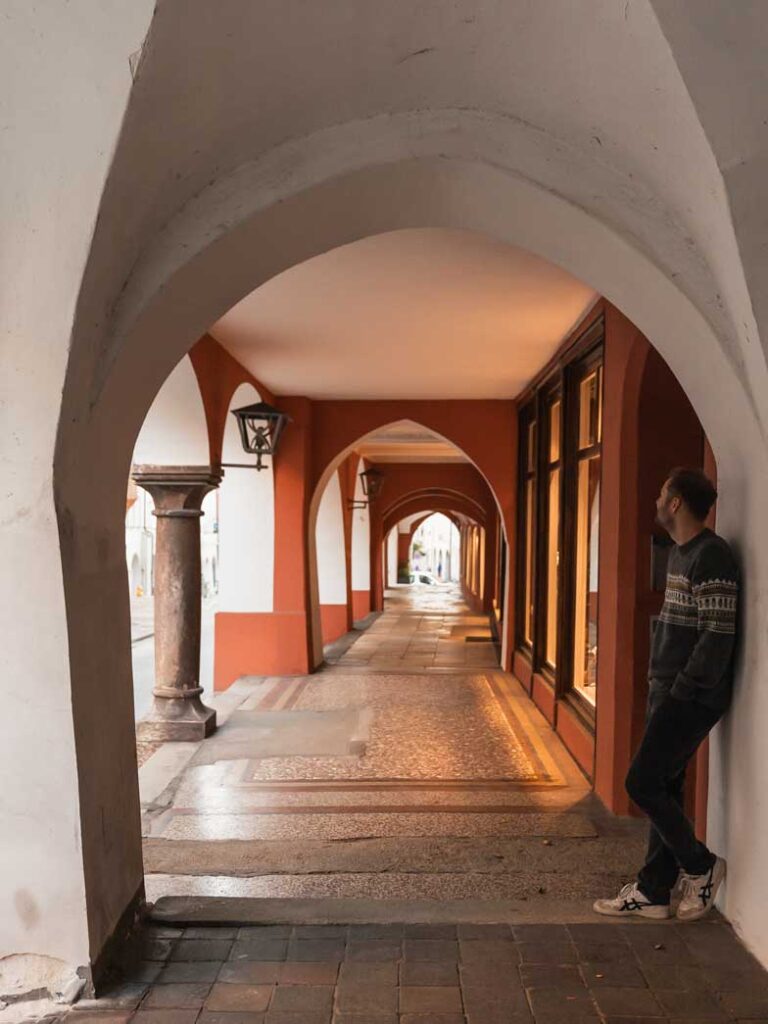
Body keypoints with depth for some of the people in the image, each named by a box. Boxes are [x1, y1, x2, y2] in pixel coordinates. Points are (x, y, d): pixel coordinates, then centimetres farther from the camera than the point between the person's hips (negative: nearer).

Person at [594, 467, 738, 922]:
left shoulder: (712, 557, -17)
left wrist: (683, 690, -18)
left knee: (643, 783, -5)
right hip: (669, 690, 10)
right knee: (664, 789, 13)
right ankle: (653, 892, 22)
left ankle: (700, 864, 16)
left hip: (691, 697, -10)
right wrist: (661, 682, 14)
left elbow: (718, 635, -21)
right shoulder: (681, 553, 14)